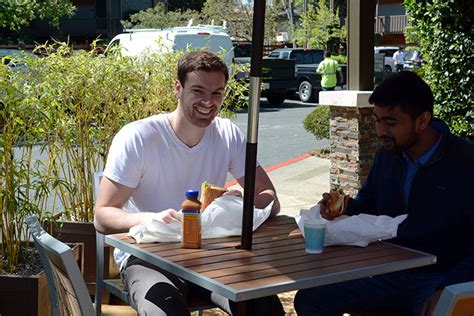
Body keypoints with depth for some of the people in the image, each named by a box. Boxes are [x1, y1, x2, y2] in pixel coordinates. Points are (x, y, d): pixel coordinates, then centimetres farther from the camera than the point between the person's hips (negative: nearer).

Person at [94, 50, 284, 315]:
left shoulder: (228, 135, 0)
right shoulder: (137, 138, -13)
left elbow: (271, 201, 1)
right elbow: (103, 217, -13)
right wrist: (150, 218, -34)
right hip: (147, 258, -3)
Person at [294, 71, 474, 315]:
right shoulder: (387, 156, 7)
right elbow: (367, 202, 23)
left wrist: (446, 291, -23)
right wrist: (344, 208, 0)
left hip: (444, 277, -5)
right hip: (391, 271, 5)